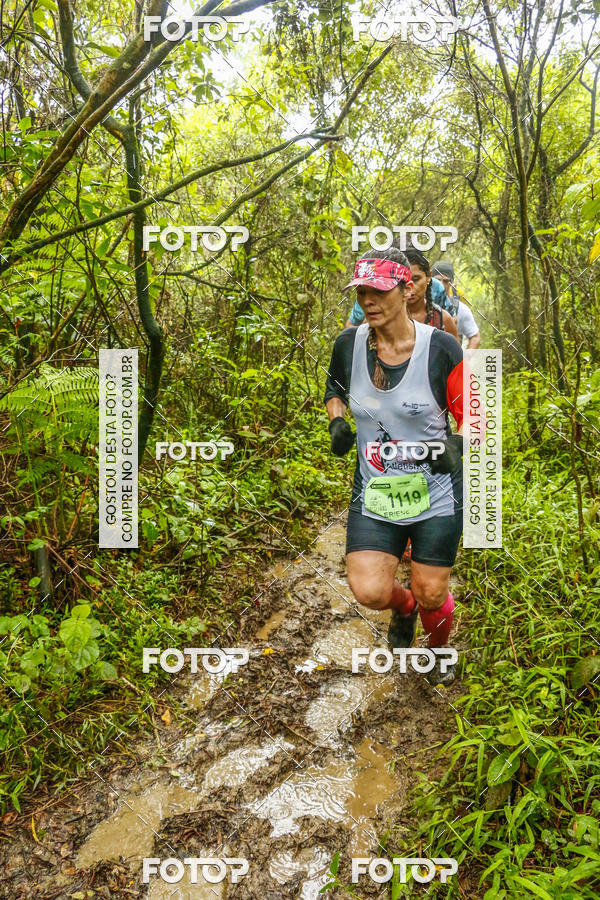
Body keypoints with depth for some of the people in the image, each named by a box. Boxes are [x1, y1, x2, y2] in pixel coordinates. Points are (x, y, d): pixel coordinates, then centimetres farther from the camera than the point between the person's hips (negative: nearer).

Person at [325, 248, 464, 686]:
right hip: (375, 491, 2)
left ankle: (440, 652, 44)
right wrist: (337, 421, -3)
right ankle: (404, 606, 31)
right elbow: (334, 388, 17)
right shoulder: (349, 343, -4)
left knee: (431, 594, 7)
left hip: (436, 491, -2)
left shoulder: (441, 347, -12)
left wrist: (456, 444, -25)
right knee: (370, 592, -10)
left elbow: (470, 414, -4)